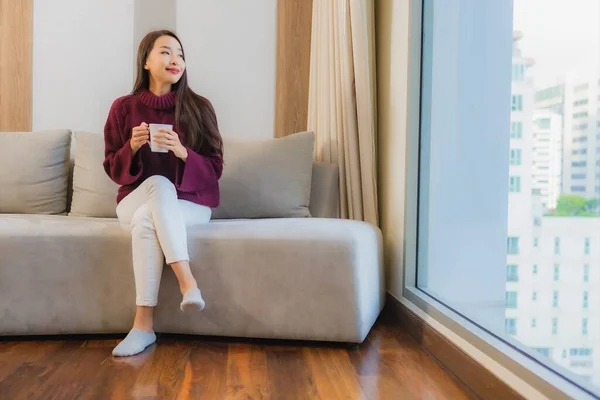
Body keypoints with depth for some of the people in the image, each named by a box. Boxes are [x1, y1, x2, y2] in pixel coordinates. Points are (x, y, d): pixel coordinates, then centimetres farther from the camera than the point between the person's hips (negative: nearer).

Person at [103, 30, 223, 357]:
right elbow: (113, 170, 4)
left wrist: (181, 152, -23)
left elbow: (214, 169, -5)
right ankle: (187, 281, -39)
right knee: (160, 183, -33)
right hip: (136, 199, 1)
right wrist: (132, 148, -17)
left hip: (189, 203, -1)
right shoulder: (124, 107, 1)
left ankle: (144, 324, -31)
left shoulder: (199, 108, -2)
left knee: (147, 218, -32)